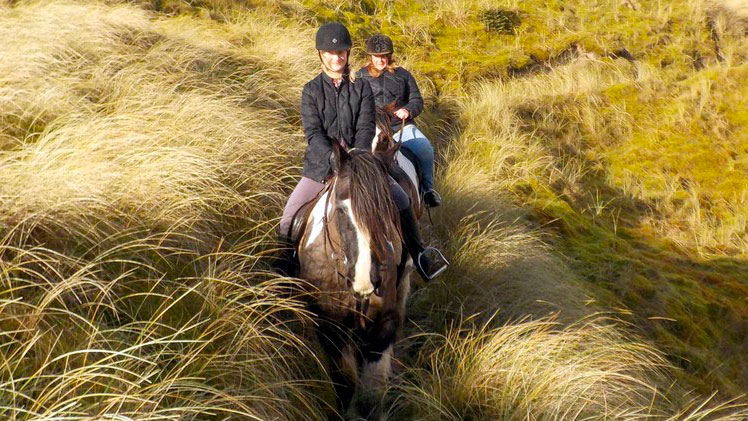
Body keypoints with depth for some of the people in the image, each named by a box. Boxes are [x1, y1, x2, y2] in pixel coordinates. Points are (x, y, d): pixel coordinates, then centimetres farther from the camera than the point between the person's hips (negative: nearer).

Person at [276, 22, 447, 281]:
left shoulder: (362, 88, 3)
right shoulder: (312, 90, 0)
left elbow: (366, 128, -6)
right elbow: (313, 132, -11)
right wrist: (333, 158, -28)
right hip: (321, 165, 0)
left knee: (400, 199, -10)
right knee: (290, 217, -8)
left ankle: (419, 256, 2)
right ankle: (284, 267, 14)